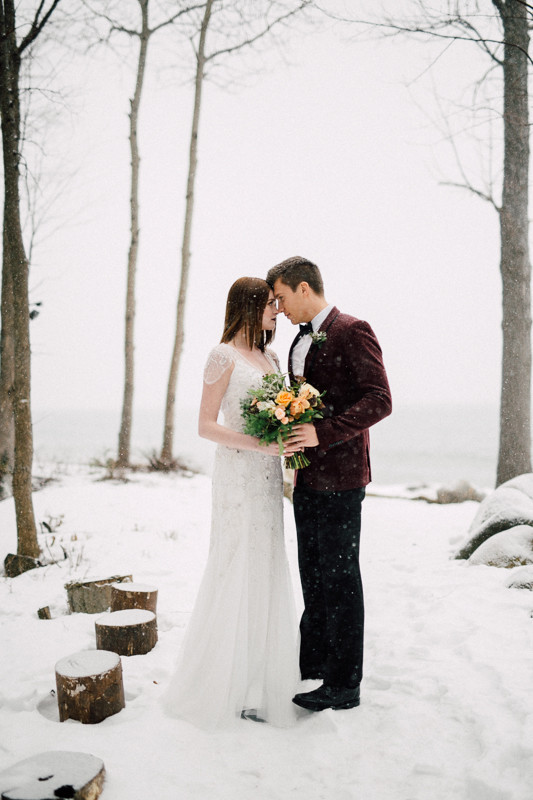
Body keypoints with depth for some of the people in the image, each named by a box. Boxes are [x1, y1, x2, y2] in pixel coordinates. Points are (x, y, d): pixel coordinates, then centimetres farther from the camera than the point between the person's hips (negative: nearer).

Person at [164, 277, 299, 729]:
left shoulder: (271, 358, 14)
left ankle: (260, 672, 25)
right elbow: (206, 425, -10)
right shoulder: (224, 356, -7)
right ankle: (229, 685, 15)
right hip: (238, 476, -7)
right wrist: (258, 443, -20)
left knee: (268, 570, 11)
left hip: (269, 476, 7)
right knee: (239, 572, -1)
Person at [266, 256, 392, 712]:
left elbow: (379, 401, -19)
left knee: (339, 578, 1)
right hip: (308, 477, 9)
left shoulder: (352, 331, -11)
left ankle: (345, 684, 14)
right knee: (312, 575, 18)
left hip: (340, 478, -9)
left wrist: (322, 433, -26)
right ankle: (314, 662, 34)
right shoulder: (301, 342, 17)